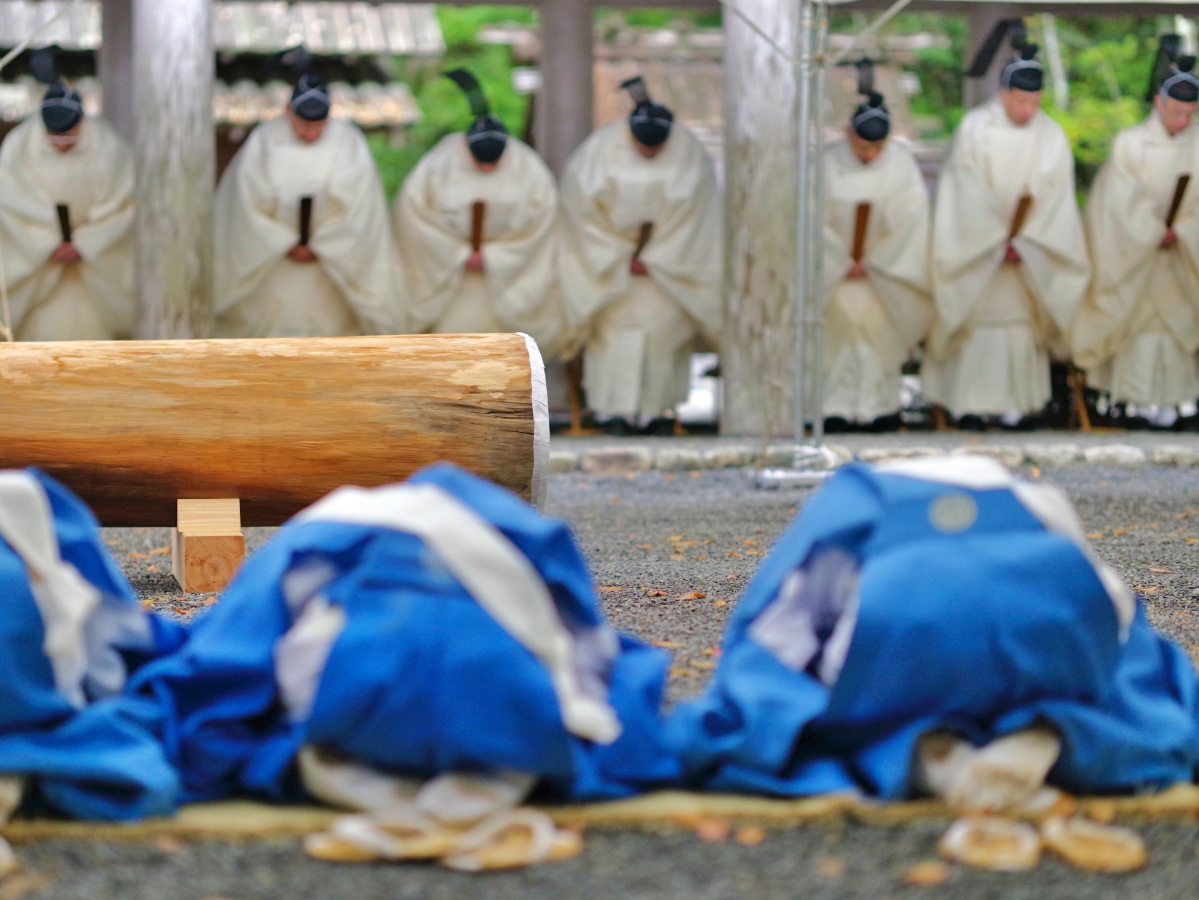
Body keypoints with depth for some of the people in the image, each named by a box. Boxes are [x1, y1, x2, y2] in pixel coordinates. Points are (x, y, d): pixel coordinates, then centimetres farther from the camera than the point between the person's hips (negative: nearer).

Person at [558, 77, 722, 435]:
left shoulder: (688, 151, -15)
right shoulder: (602, 147, -16)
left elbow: (694, 213, -9)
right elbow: (584, 205, -8)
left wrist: (653, 259, -9)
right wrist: (623, 258, -8)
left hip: (669, 254, 0)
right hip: (609, 253, 0)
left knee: (664, 322, -7)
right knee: (615, 322, -10)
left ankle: (658, 408, -1)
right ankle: (615, 409, -10)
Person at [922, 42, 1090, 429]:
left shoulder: (1052, 137, -2)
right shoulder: (975, 128, -8)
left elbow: (1055, 196, -4)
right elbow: (970, 192, -10)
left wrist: (1024, 240, -13)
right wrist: (998, 240, -13)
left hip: (1030, 244, 2)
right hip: (976, 240, -2)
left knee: (1021, 319, 0)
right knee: (978, 317, -4)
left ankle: (1016, 403, 4)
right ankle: (970, 402, -1)